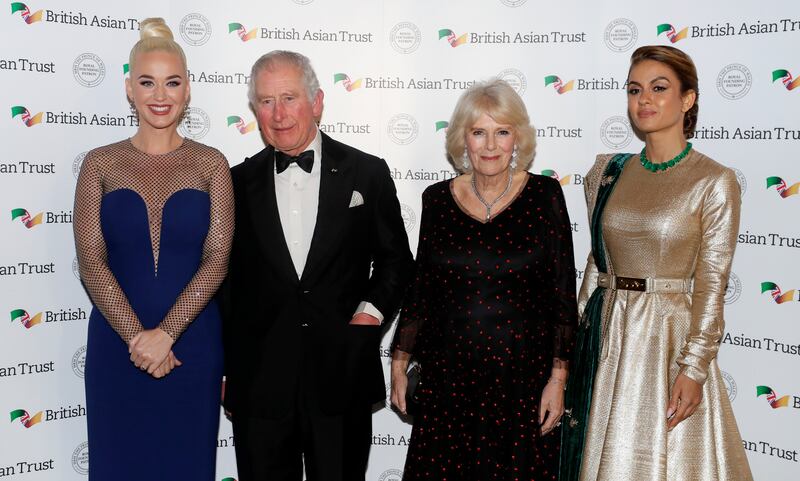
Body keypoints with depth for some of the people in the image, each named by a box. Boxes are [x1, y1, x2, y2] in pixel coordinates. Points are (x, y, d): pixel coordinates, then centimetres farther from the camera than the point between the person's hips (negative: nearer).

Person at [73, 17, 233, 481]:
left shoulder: (211, 163, 0)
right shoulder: (101, 164, 1)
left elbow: (217, 260, -6)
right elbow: (91, 263, -4)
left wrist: (165, 333, -14)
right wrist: (137, 337, -11)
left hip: (192, 343, 0)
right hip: (118, 345, 0)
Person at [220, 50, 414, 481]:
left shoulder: (367, 174, 1)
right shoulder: (238, 183, 4)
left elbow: (395, 259, 9)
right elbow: (225, 280, 8)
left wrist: (372, 309, -9)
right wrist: (222, 369, 7)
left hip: (343, 379, 0)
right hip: (258, 383, 1)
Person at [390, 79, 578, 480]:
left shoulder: (544, 196, -5)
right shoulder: (438, 199, 2)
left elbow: (563, 295, -3)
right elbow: (419, 289, 9)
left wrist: (557, 378, -6)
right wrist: (399, 364, 9)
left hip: (523, 376, -2)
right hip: (448, 376, 2)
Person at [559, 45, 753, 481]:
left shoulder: (714, 182, -7)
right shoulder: (608, 172, 6)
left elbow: (710, 286, -9)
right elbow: (597, 261, 10)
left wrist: (694, 368, -13)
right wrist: (576, 336, 7)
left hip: (669, 334, -4)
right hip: (607, 333, 4)